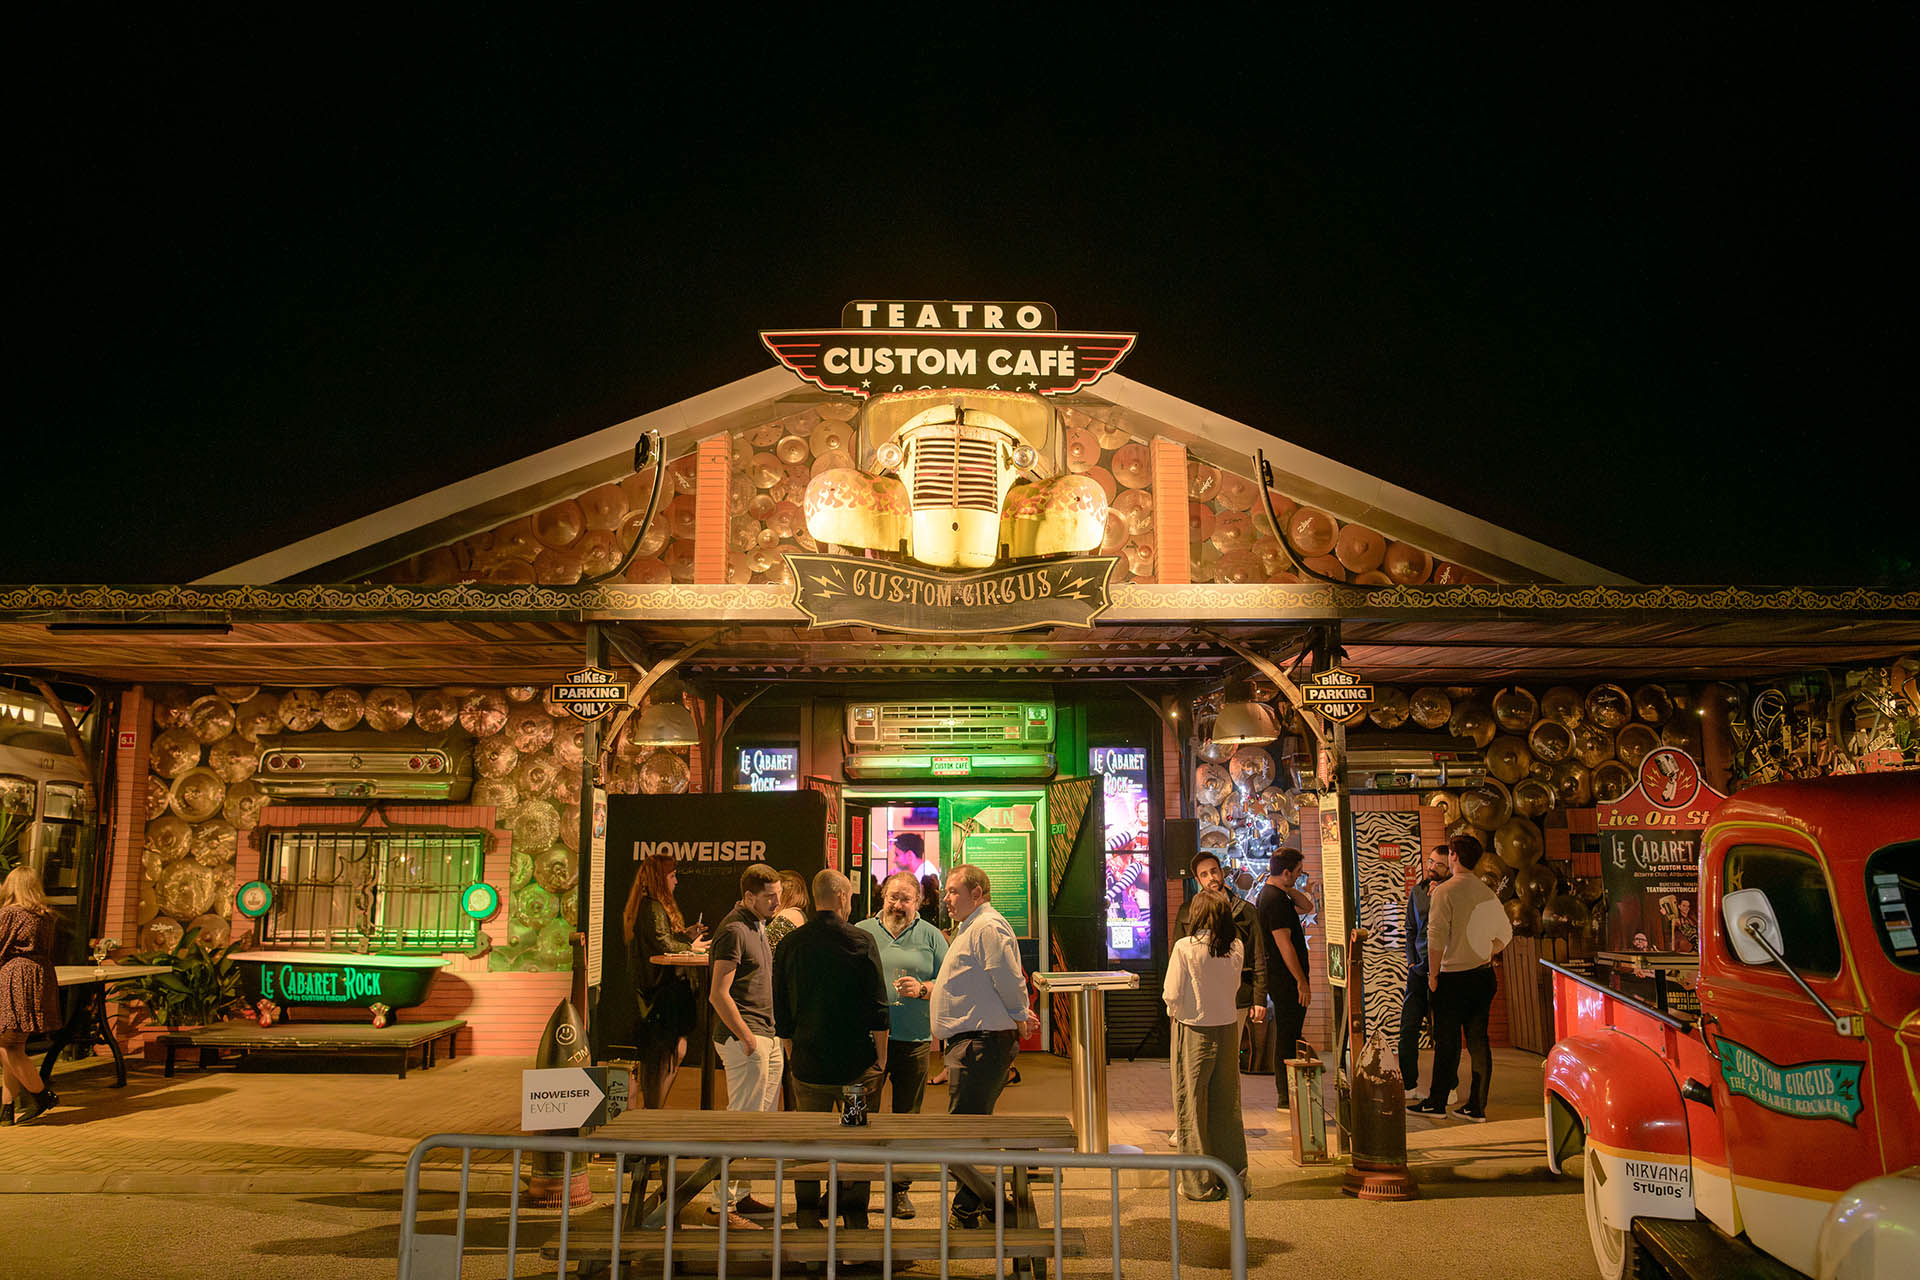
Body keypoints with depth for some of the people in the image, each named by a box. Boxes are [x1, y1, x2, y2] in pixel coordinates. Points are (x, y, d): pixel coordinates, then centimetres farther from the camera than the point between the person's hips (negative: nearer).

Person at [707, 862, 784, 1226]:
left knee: (762, 1121, 13)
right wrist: (747, 1037, -19)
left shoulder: (758, 926, 17)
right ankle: (723, 1202, 2)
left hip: (767, 1034, 10)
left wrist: (773, 1035, 18)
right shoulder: (734, 930, -13)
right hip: (745, 1036, -10)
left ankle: (739, 1194, 22)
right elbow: (719, 995, -18)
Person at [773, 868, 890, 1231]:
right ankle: (855, 1218, 15)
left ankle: (808, 1218, 17)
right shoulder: (861, 941, -7)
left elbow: (781, 1014, 8)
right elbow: (878, 1010, -7)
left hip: (808, 1064, 2)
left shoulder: (790, 943, 2)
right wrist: (880, 1062, 1)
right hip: (856, 1063, -2)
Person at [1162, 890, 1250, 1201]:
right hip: (1228, 1028, 4)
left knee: (1192, 1106, 6)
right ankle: (1234, 1177, 21)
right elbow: (1234, 988, 11)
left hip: (1194, 1031, -4)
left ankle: (1199, 1184, 12)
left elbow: (1172, 995, -12)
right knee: (1227, 1105, 14)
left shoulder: (1185, 947, -15)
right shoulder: (1236, 948, -2)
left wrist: (1176, 1012, 7)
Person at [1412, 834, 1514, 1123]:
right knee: (1478, 1041, 9)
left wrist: (1433, 975, -7)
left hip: (1453, 978, -6)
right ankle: (1477, 1106, 12)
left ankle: (1437, 1102, 11)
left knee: (1447, 1042, 2)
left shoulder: (1445, 892, -13)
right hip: (1482, 976, 6)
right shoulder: (1488, 892, 7)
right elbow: (1505, 933, 14)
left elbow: (1436, 938, -16)